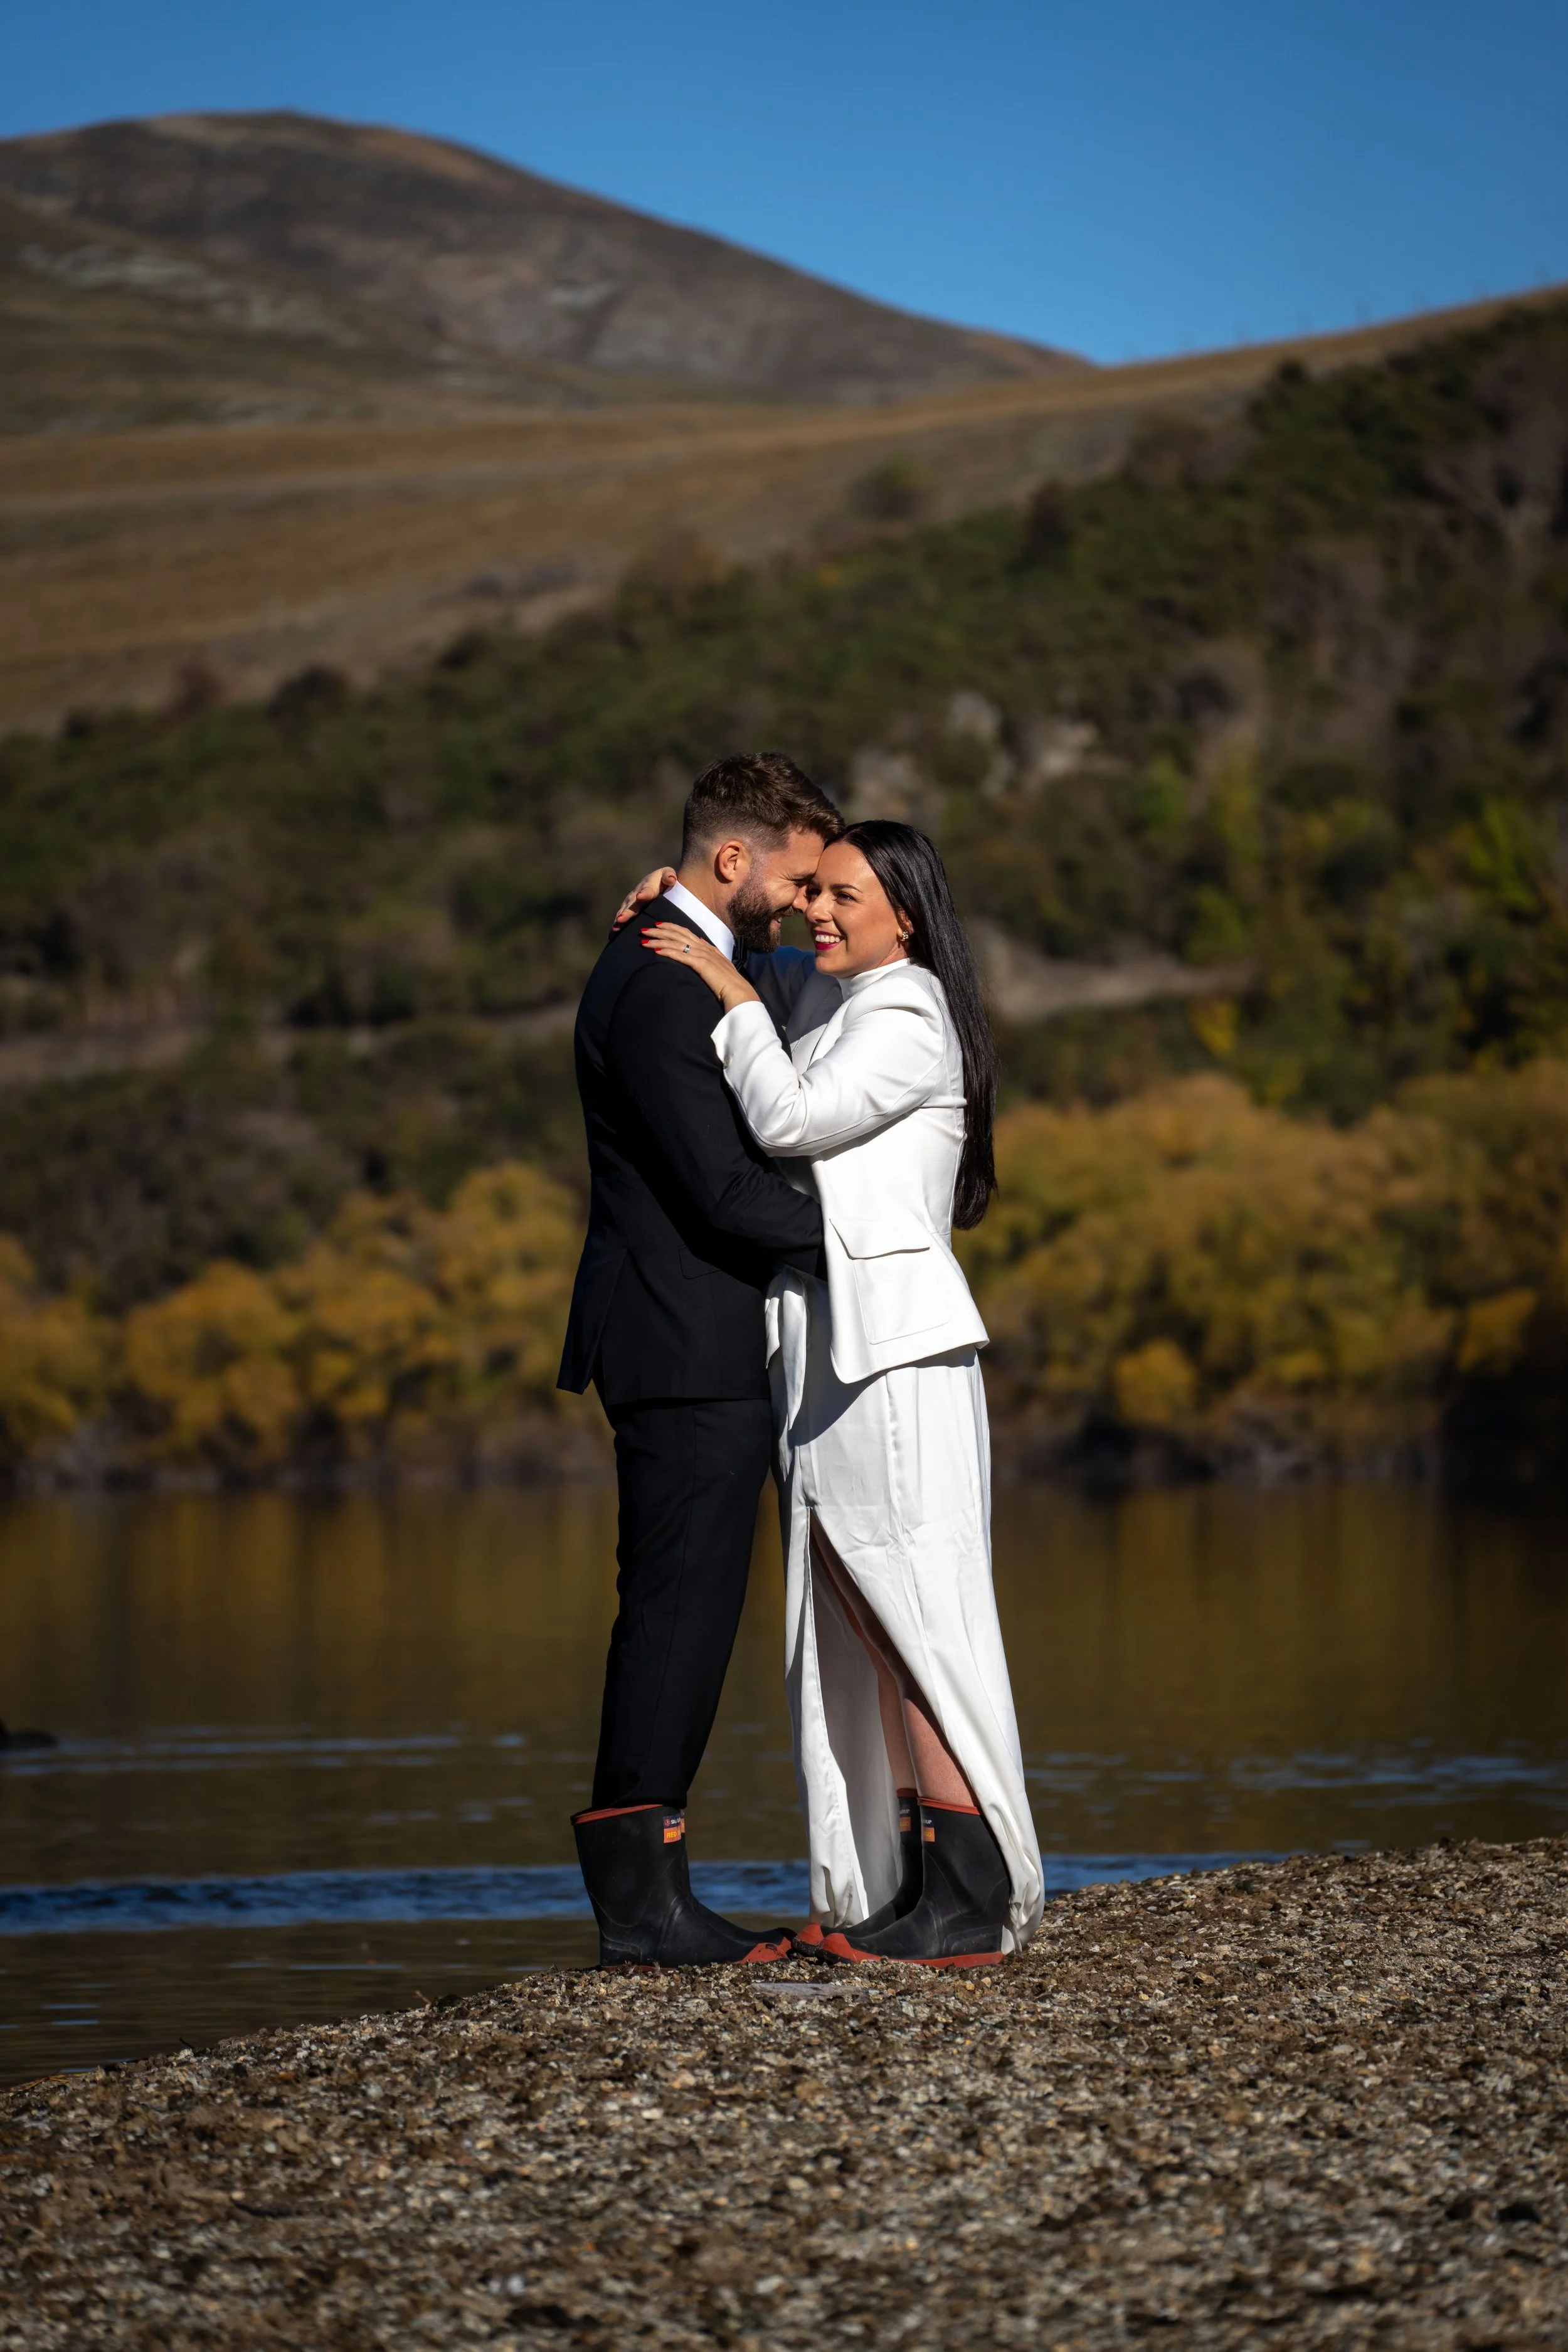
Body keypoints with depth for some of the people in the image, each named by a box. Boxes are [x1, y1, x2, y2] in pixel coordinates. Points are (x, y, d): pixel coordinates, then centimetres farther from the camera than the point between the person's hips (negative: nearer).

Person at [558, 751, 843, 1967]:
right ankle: (641, 1896, -6)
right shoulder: (664, 986, -17)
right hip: (691, 1351, -11)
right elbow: (724, 1192, -20)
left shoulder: (673, 965, 17)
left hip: (696, 1348, 11)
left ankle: (639, 1885, 13)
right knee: (680, 1607, -8)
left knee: (679, 1614, 10)